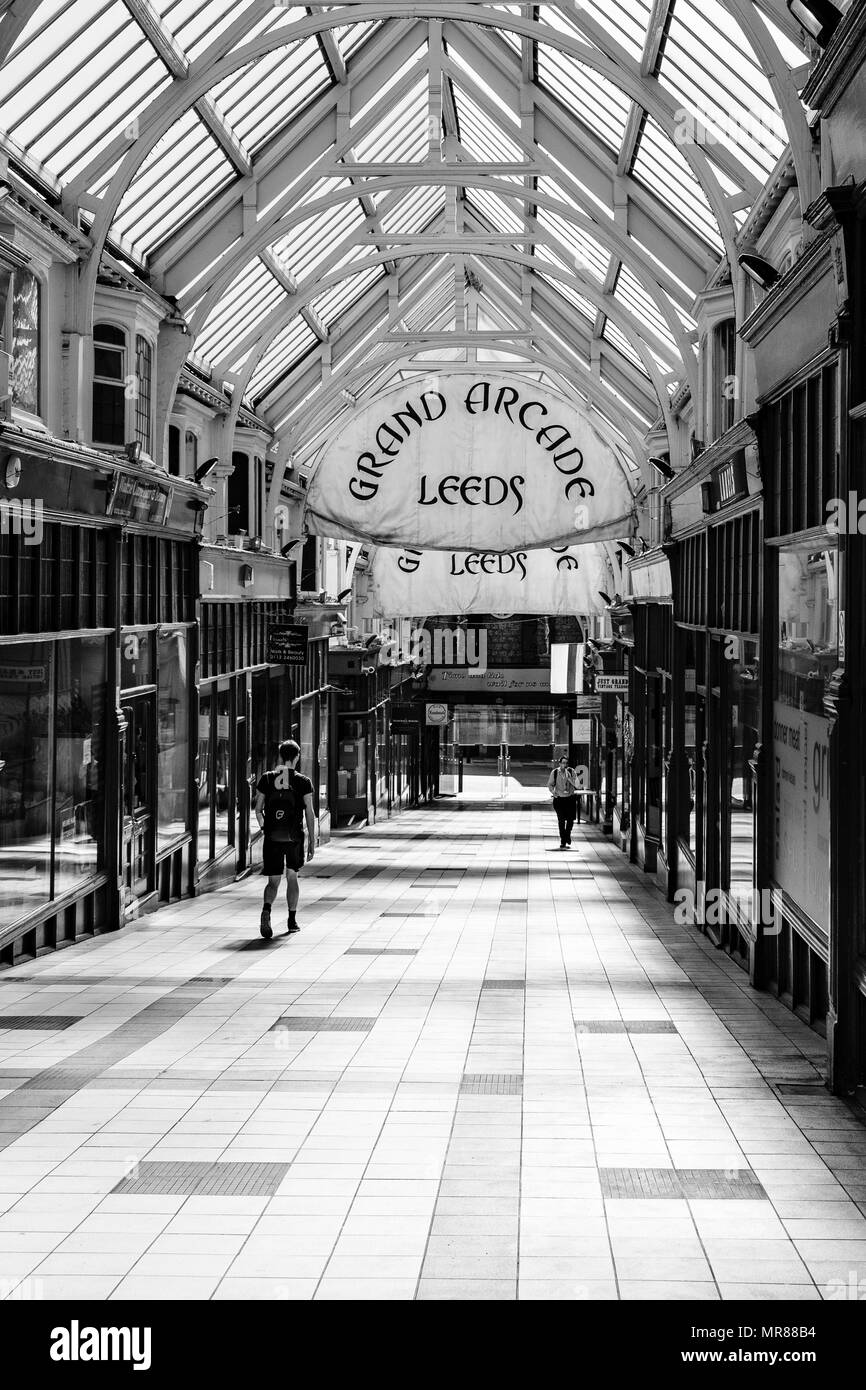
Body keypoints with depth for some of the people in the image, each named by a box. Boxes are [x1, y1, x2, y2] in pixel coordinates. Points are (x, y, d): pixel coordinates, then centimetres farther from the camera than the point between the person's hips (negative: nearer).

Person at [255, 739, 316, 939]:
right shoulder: (303, 782, -2)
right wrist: (312, 843, 0)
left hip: (272, 838, 1)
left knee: (273, 882, 3)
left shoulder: (266, 779, 3)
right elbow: (310, 814, -4)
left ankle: (266, 909, -27)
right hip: (294, 837, -1)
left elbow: (258, 810, 7)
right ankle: (292, 920, 21)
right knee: (292, 876, 19)